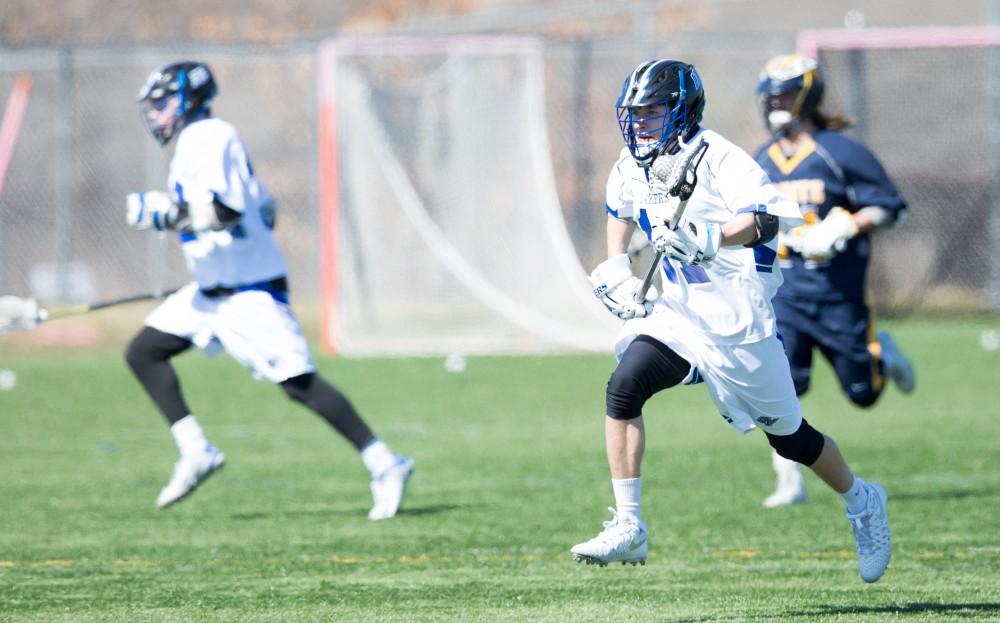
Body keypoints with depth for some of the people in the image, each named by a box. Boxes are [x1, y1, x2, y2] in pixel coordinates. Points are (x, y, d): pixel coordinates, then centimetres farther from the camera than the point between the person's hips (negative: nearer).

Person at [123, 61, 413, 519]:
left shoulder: (206, 139, -14)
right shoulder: (202, 141, 16)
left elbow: (222, 211, -28)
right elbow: (264, 210, 21)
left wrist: (163, 213, -22)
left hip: (249, 293, -11)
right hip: (210, 290, 11)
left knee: (297, 382, -13)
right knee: (142, 353, 5)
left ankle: (384, 465, -9)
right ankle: (195, 452, 3)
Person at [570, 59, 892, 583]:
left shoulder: (716, 159, -19)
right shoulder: (633, 167, 5)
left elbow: (767, 218, -34)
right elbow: (621, 210, 29)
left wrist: (709, 239, -48)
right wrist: (615, 269, 16)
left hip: (736, 318, -6)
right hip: (678, 312, 6)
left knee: (787, 435, 8)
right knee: (624, 387, -19)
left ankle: (862, 503, 36)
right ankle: (628, 530, -17)